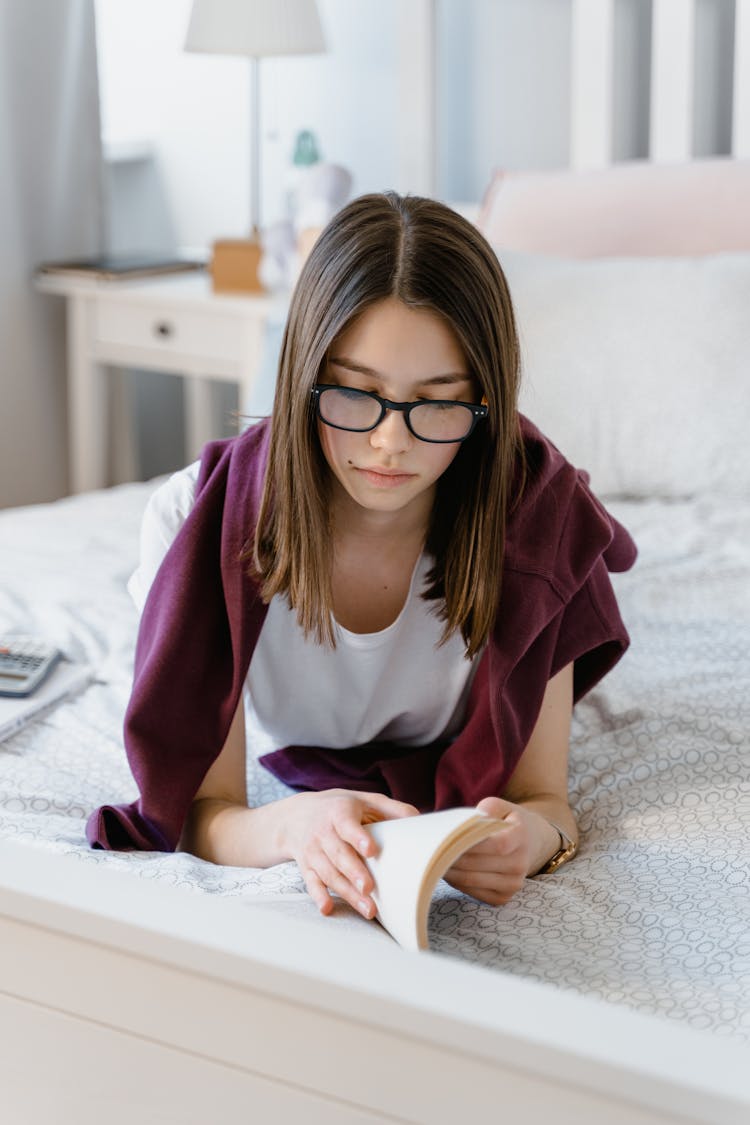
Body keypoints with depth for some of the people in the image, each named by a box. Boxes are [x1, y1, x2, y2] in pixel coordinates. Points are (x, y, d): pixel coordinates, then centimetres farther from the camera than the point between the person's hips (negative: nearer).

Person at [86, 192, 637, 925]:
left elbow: (546, 802, -36)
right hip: (279, 760, 0)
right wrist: (291, 826, -64)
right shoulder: (208, 518, -42)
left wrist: (529, 836, -61)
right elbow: (202, 813, -40)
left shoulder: (535, 514, -41)